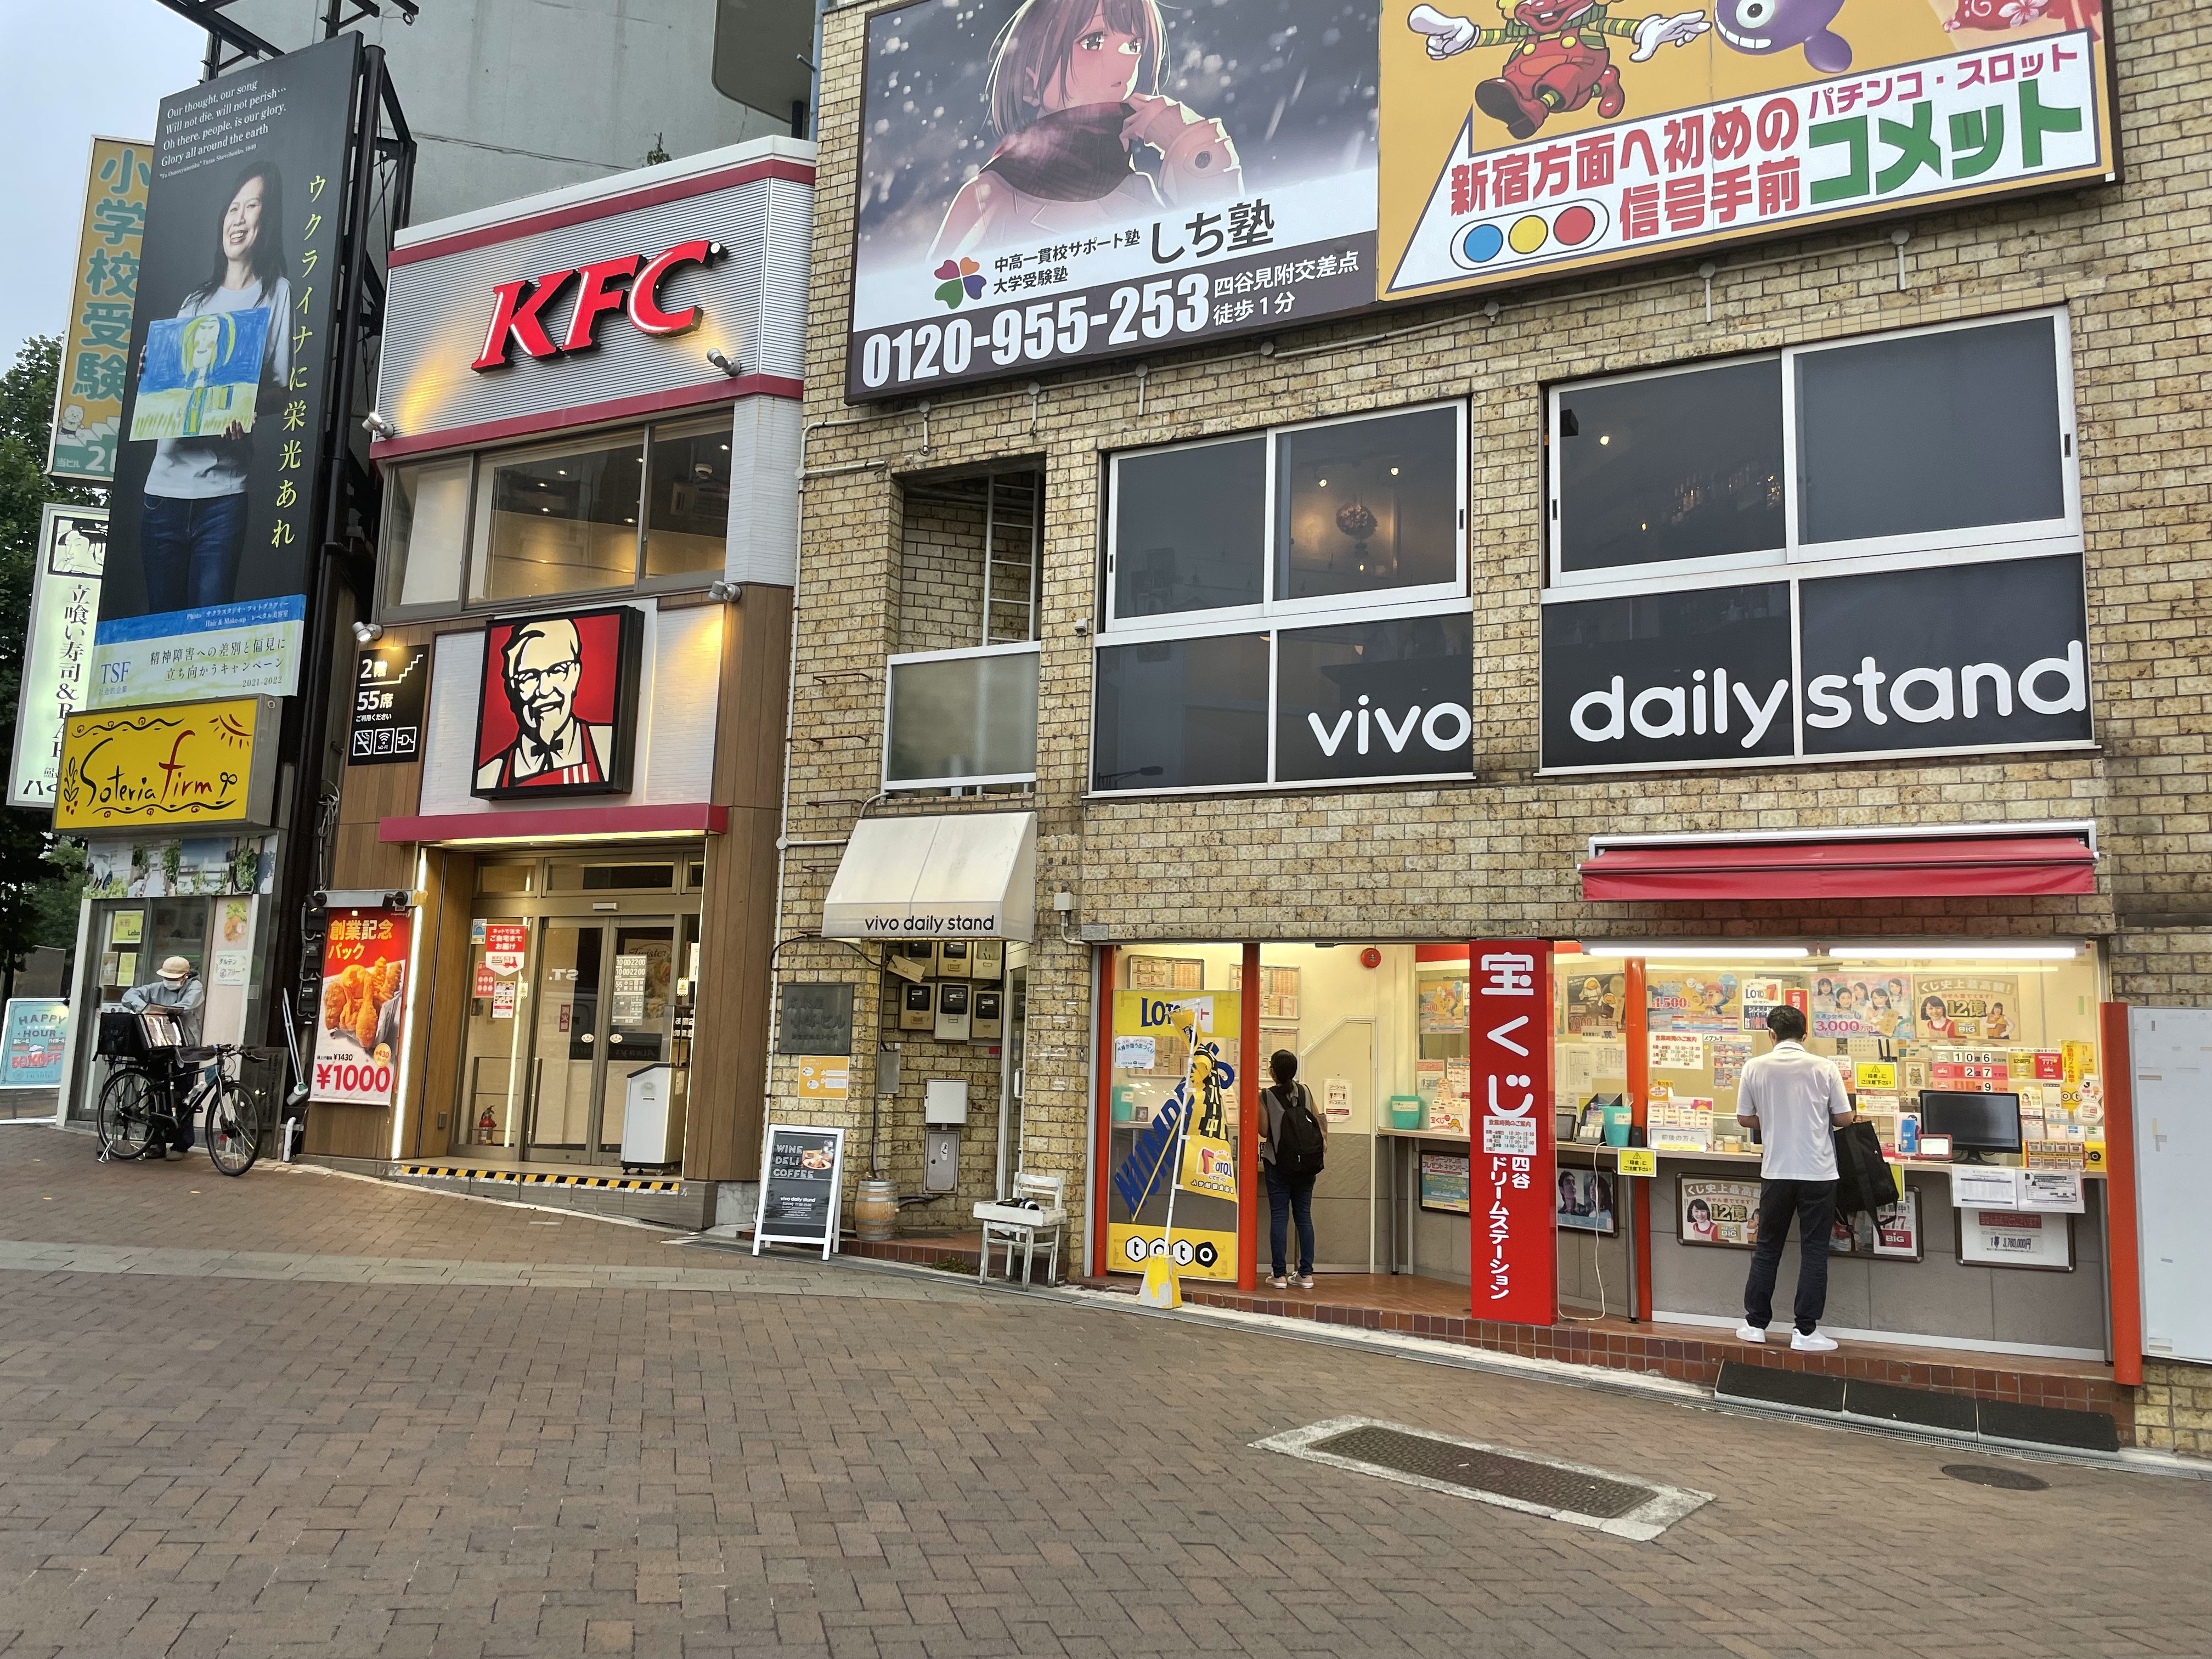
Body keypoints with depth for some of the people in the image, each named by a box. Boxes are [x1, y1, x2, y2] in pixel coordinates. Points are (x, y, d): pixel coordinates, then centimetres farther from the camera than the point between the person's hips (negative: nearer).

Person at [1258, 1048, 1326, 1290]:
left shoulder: (1266, 1096, -9)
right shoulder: (1305, 1092, 2)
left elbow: (1264, 1131, -8)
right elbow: (1318, 1123, 3)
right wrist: (1321, 1139, 21)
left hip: (1279, 1162, -3)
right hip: (1307, 1162, 3)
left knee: (1279, 1216, 1)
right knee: (1304, 1214, 8)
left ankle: (1279, 1274, 1)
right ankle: (1306, 1274, 8)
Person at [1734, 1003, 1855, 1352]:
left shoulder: (1755, 1067, -3)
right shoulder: (1823, 1068, -6)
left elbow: (1744, 1118, 4)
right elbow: (1844, 1118, -1)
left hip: (1776, 1172, 1)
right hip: (1818, 1172, -1)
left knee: (1767, 1248, 12)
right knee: (1814, 1251, 5)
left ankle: (1756, 1323, 17)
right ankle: (1806, 1331, 6)